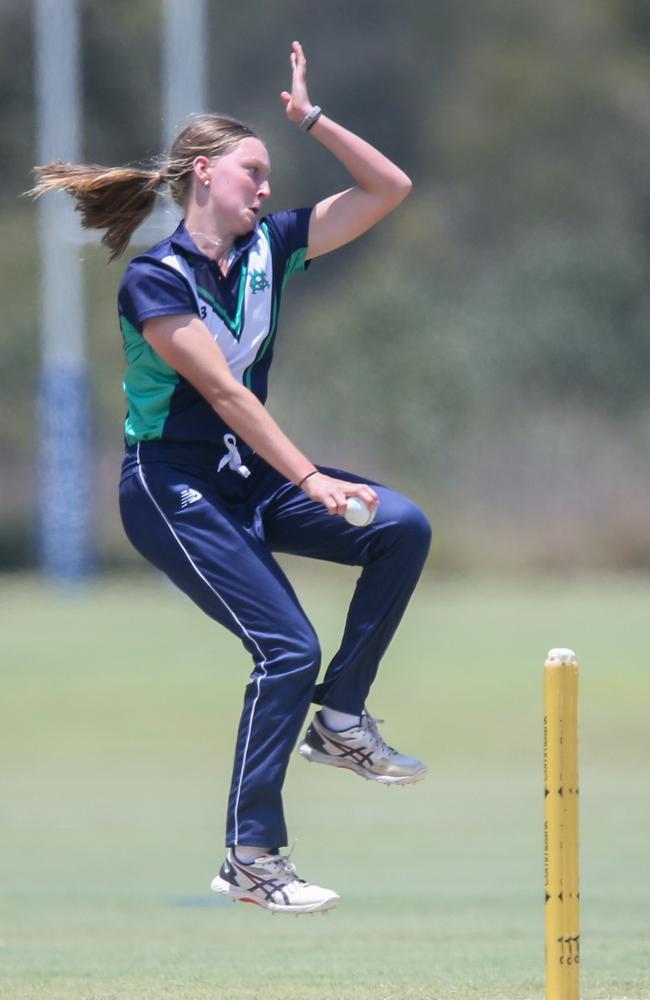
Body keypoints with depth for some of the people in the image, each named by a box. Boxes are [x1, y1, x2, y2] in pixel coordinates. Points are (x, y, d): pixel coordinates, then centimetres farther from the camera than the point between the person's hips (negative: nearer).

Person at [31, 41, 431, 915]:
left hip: (247, 474, 7)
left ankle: (340, 718, -4)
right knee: (289, 649, -18)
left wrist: (312, 119, -5)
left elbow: (389, 189, 5)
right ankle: (251, 859, -9)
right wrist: (310, 480, -30)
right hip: (171, 488, -7)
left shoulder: (268, 247, 4)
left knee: (402, 528, -16)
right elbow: (224, 391, -24)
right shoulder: (155, 280, -16)